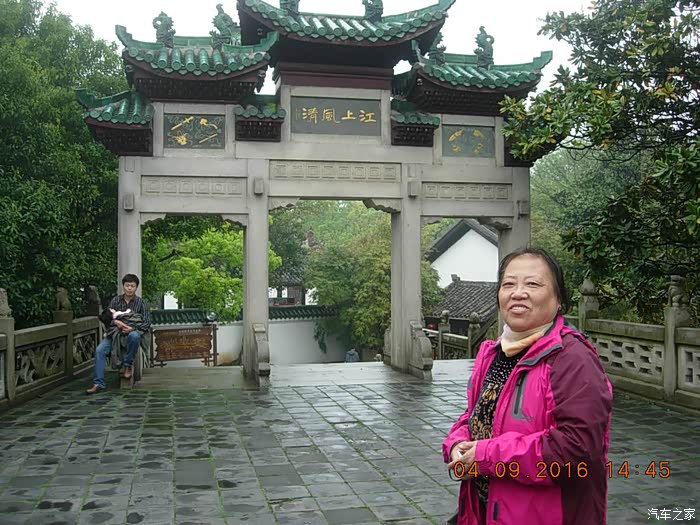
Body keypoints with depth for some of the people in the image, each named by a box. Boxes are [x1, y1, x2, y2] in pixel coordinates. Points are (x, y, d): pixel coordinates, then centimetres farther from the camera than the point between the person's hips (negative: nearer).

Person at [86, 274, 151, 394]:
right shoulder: (115, 300, 10)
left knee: (134, 336, -40)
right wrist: (116, 322, -17)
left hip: (133, 331, -2)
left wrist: (132, 328, -21)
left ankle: (127, 364, -19)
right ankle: (98, 383, -24)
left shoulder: (141, 303, 3)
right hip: (115, 332, 2)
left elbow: (147, 323, -4)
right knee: (100, 350, -24)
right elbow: (107, 317, 6)